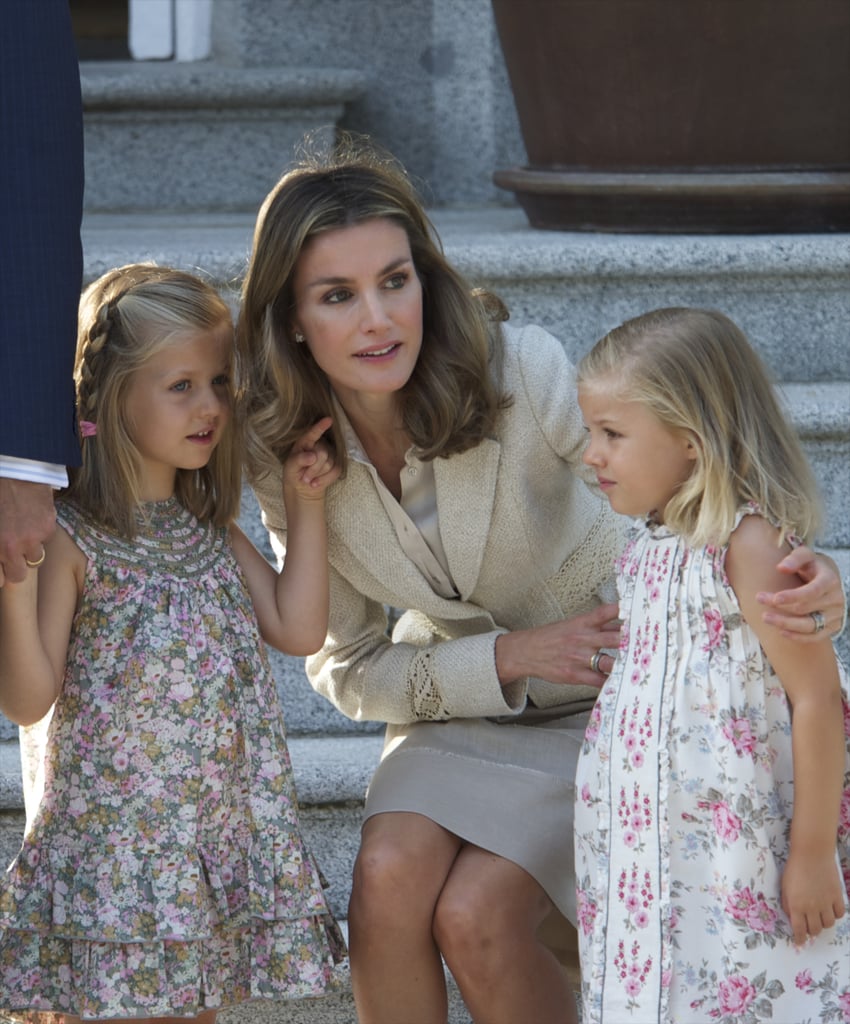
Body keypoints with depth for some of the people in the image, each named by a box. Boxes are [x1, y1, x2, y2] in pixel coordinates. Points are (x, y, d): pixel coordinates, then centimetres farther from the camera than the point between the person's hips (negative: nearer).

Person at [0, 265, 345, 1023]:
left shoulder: (212, 534, 11)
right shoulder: (69, 539, -10)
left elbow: (298, 631, 4)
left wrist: (305, 509, 5)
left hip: (221, 839, 6)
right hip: (107, 839, -6)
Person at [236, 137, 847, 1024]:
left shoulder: (525, 376, -27)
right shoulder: (282, 455, -14)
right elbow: (345, 668, -6)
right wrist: (507, 657, -22)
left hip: (604, 697, -3)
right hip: (458, 700, 3)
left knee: (476, 917, -22)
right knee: (388, 881, -25)